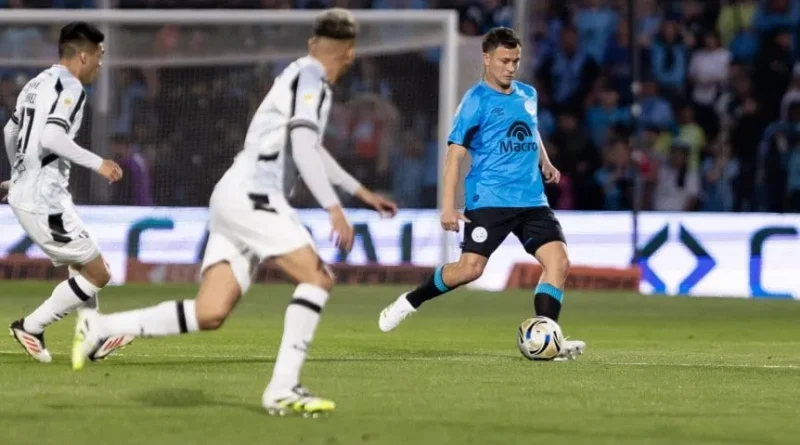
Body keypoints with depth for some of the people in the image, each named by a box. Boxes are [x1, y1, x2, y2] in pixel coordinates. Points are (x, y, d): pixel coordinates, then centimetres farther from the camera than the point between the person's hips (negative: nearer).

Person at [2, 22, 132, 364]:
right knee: (97, 274, -3)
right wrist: (98, 163, -19)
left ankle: (94, 340, 27)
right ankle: (31, 327, 2)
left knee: (82, 267, 22)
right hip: (44, 200, -10)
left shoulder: (38, 83, 16)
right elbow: (52, 137, -26)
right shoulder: (70, 87, -12)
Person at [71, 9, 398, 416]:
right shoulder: (311, 79, -6)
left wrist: (360, 192, 42)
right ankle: (282, 389, -20)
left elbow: (309, 148, 38)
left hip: (237, 198, 9)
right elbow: (303, 147, -21)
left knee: (209, 314, -1)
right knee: (317, 278, -14)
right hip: (250, 195, -9)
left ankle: (99, 328, 2)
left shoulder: (302, 74, 23)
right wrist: (333, 209, -27)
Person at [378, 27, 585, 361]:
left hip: (532, 201, 6)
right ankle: (408, 303, 11)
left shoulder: (528, 95, 13)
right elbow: (455, 153, -9)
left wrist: (544, 162, 21)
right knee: (470, 268, -13)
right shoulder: (476, 101, -6)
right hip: (489, 201, -6)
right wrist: (448, 206, -15)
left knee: (558, 261, -10)